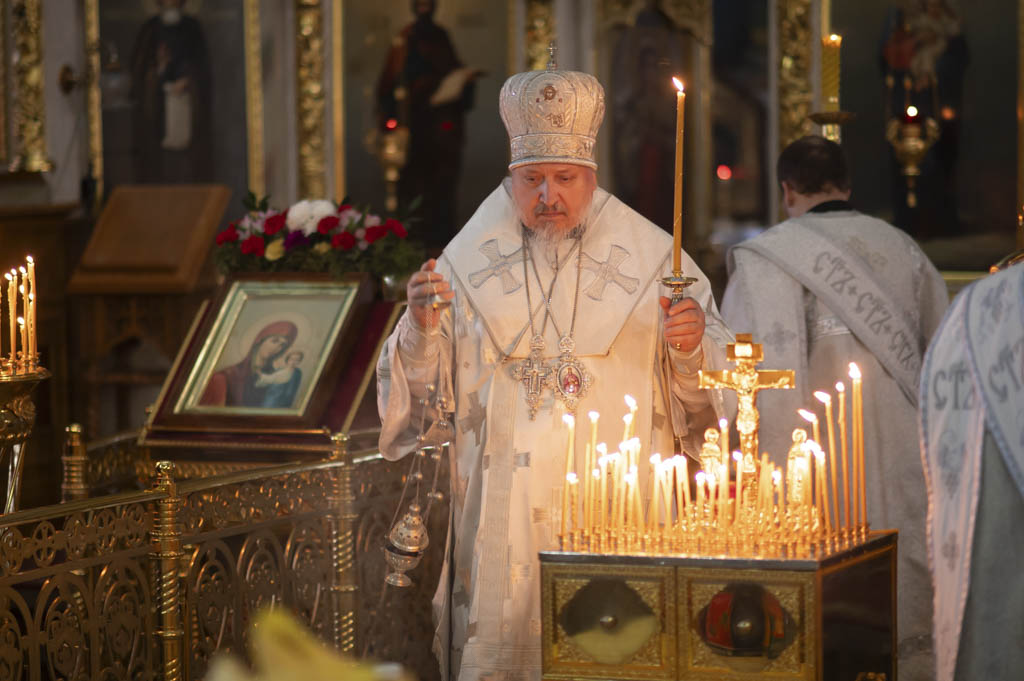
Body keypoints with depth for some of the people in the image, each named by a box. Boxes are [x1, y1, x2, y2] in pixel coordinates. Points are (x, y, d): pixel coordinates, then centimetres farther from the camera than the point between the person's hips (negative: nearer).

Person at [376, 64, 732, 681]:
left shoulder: (652, 258, 4)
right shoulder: (469, 262, 7)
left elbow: (704, 395, 6)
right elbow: (427, 389, 7)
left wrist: (690, 348, -14)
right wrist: (422, 329, -11)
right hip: (504, 521, 1)